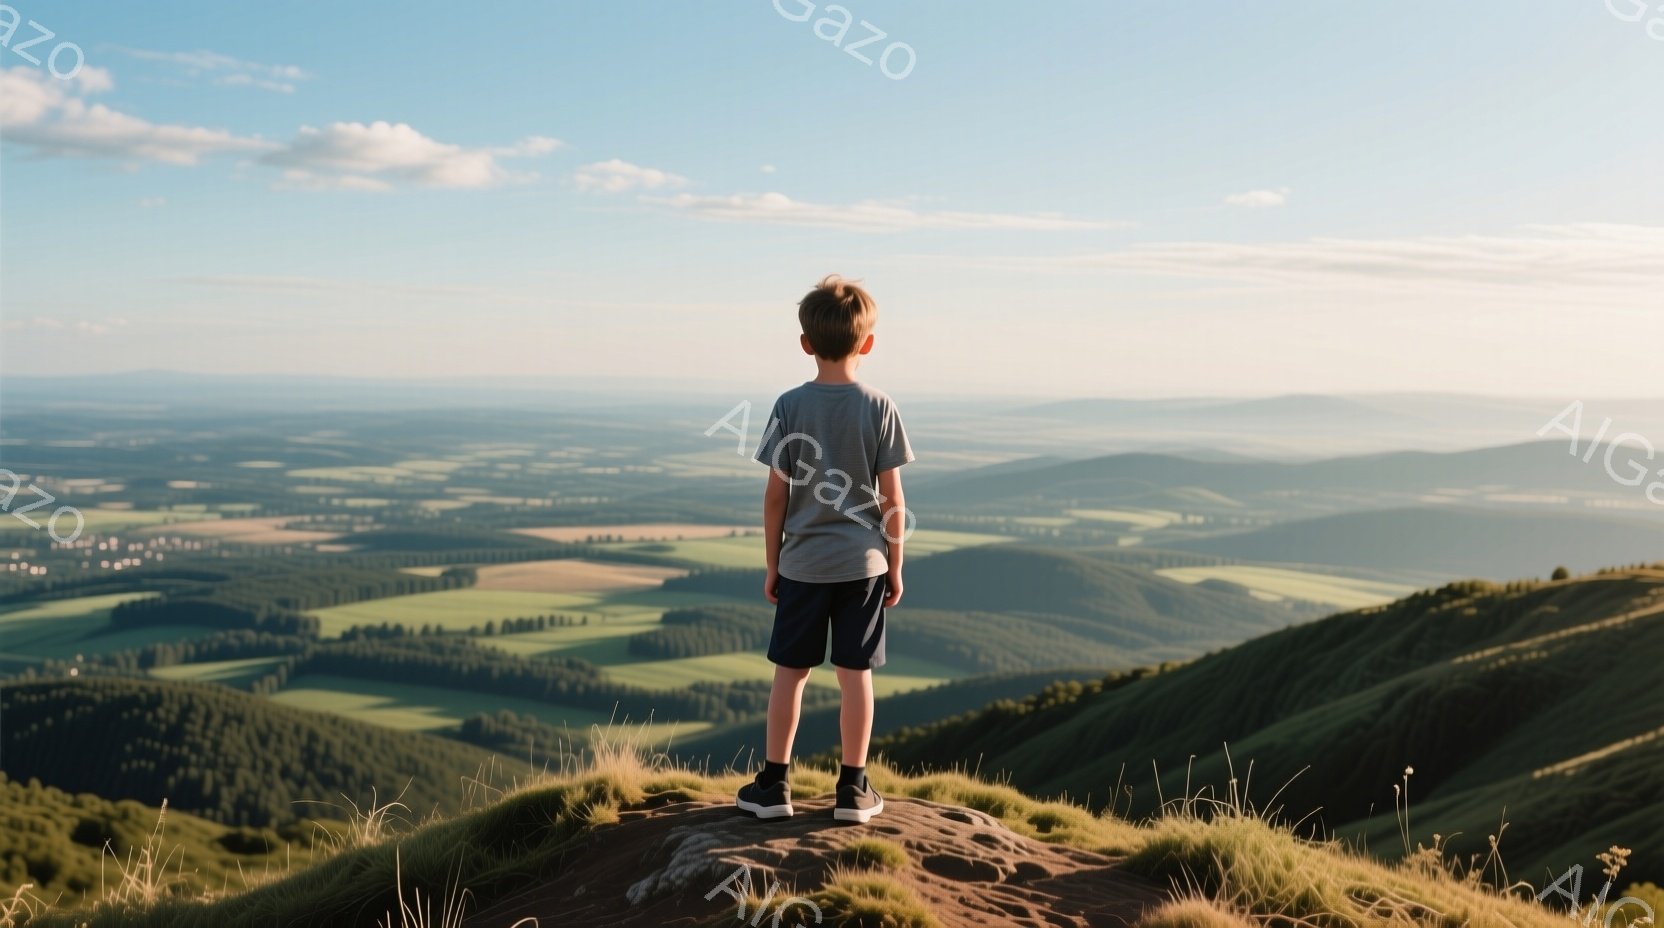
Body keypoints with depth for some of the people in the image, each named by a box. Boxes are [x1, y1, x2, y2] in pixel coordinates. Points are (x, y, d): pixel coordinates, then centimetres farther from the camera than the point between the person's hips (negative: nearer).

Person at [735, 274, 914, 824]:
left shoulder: (790, 405, -6)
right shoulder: (879, 407, -6)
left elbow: (775, 495, -4)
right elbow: (892, 499, -5)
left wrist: (772, 566, 6)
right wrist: (895, 567, 5)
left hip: (802, 565, 0)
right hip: (863, 563, 0)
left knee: (790, 671, 10)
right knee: (856, 674, 7)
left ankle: (774, 784, 17)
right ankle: (853, 789, 14)